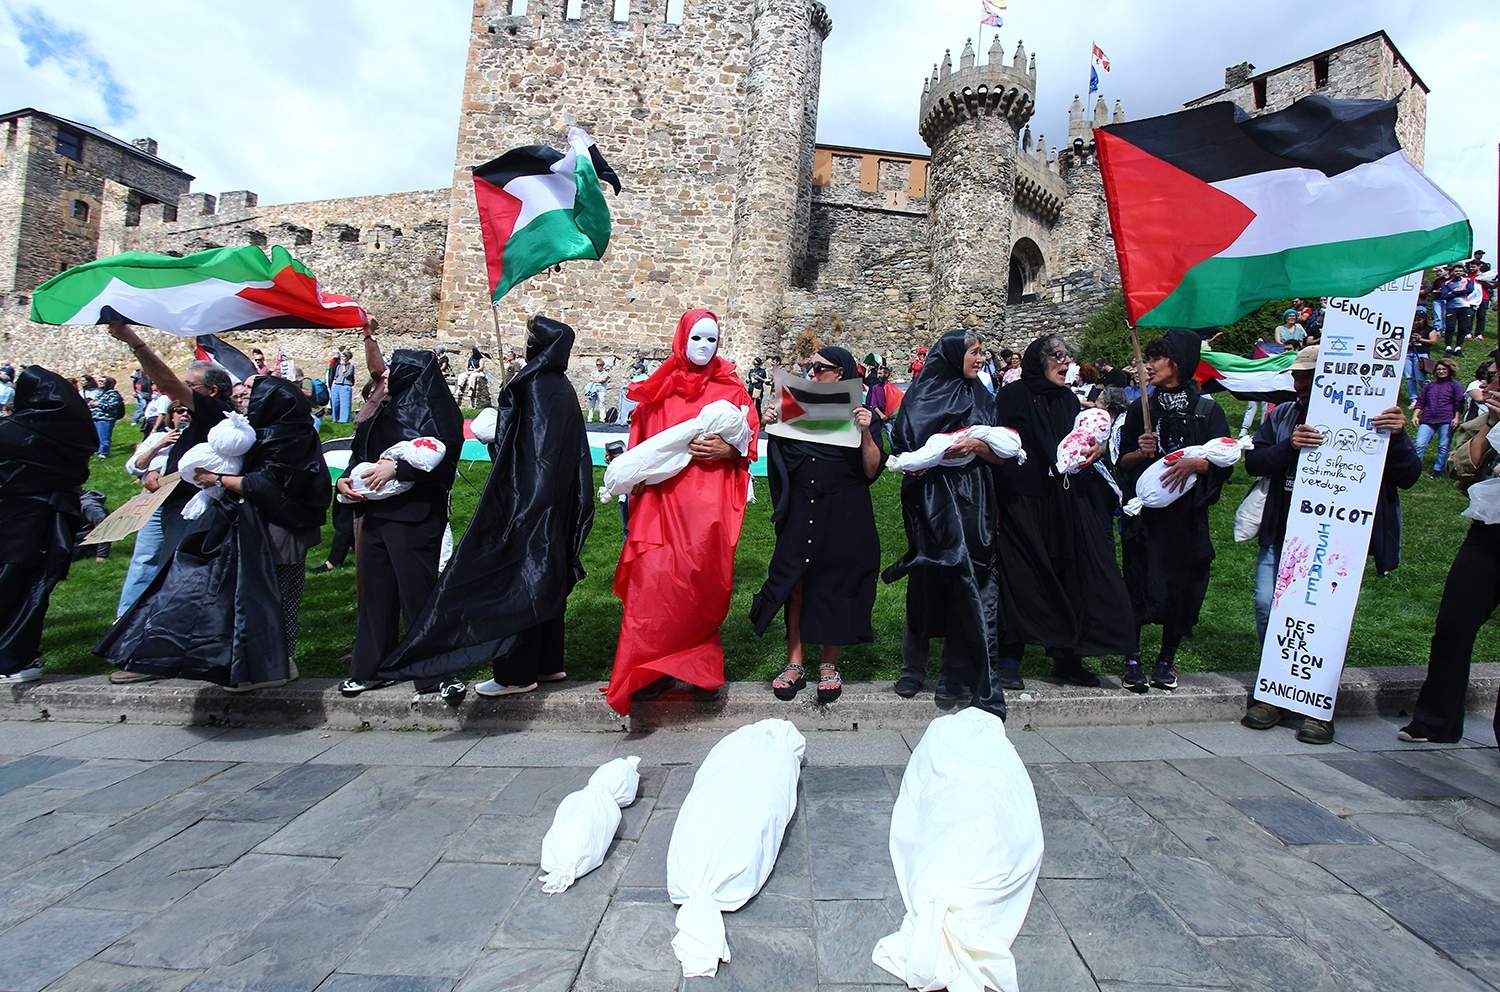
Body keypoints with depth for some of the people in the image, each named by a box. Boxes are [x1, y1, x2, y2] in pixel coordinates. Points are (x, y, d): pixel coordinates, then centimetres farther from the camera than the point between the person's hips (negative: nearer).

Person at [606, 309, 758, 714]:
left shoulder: (731, 388, 10)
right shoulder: (659, 389, 13)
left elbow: (748, 442, 8)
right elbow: (642, 439, 15)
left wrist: (728, 449, -12)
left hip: (710, 498, -1)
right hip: (664, 494, 1)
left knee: (703, 580, -4)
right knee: (655, 576, -7)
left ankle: (697, 661, 10)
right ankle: (652, 666, 2)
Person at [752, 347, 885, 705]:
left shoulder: (861, 414, 0)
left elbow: (872, 471, -8)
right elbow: (782, 459, 10)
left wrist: (865, 433, -22)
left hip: (844, 515, -3)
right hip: (800, 511, 3)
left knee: (836, 586, 4)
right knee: (796, 583, 3)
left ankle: (829, 665, 18)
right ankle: (795, 663, 13)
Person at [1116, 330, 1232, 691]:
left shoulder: (1207, 410, 2)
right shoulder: (1140, 410, 8)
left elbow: (1224, 462, -2)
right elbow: (1123, 461, 9)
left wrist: (1193, 463, -20)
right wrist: (1141, 452, -11)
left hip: (1187, 513, -1)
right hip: (1144, 509, 1)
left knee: (1180, 585, 4)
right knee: (1140, 583, -3)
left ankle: (1167, 659, 18)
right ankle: (1133, 655, 9)